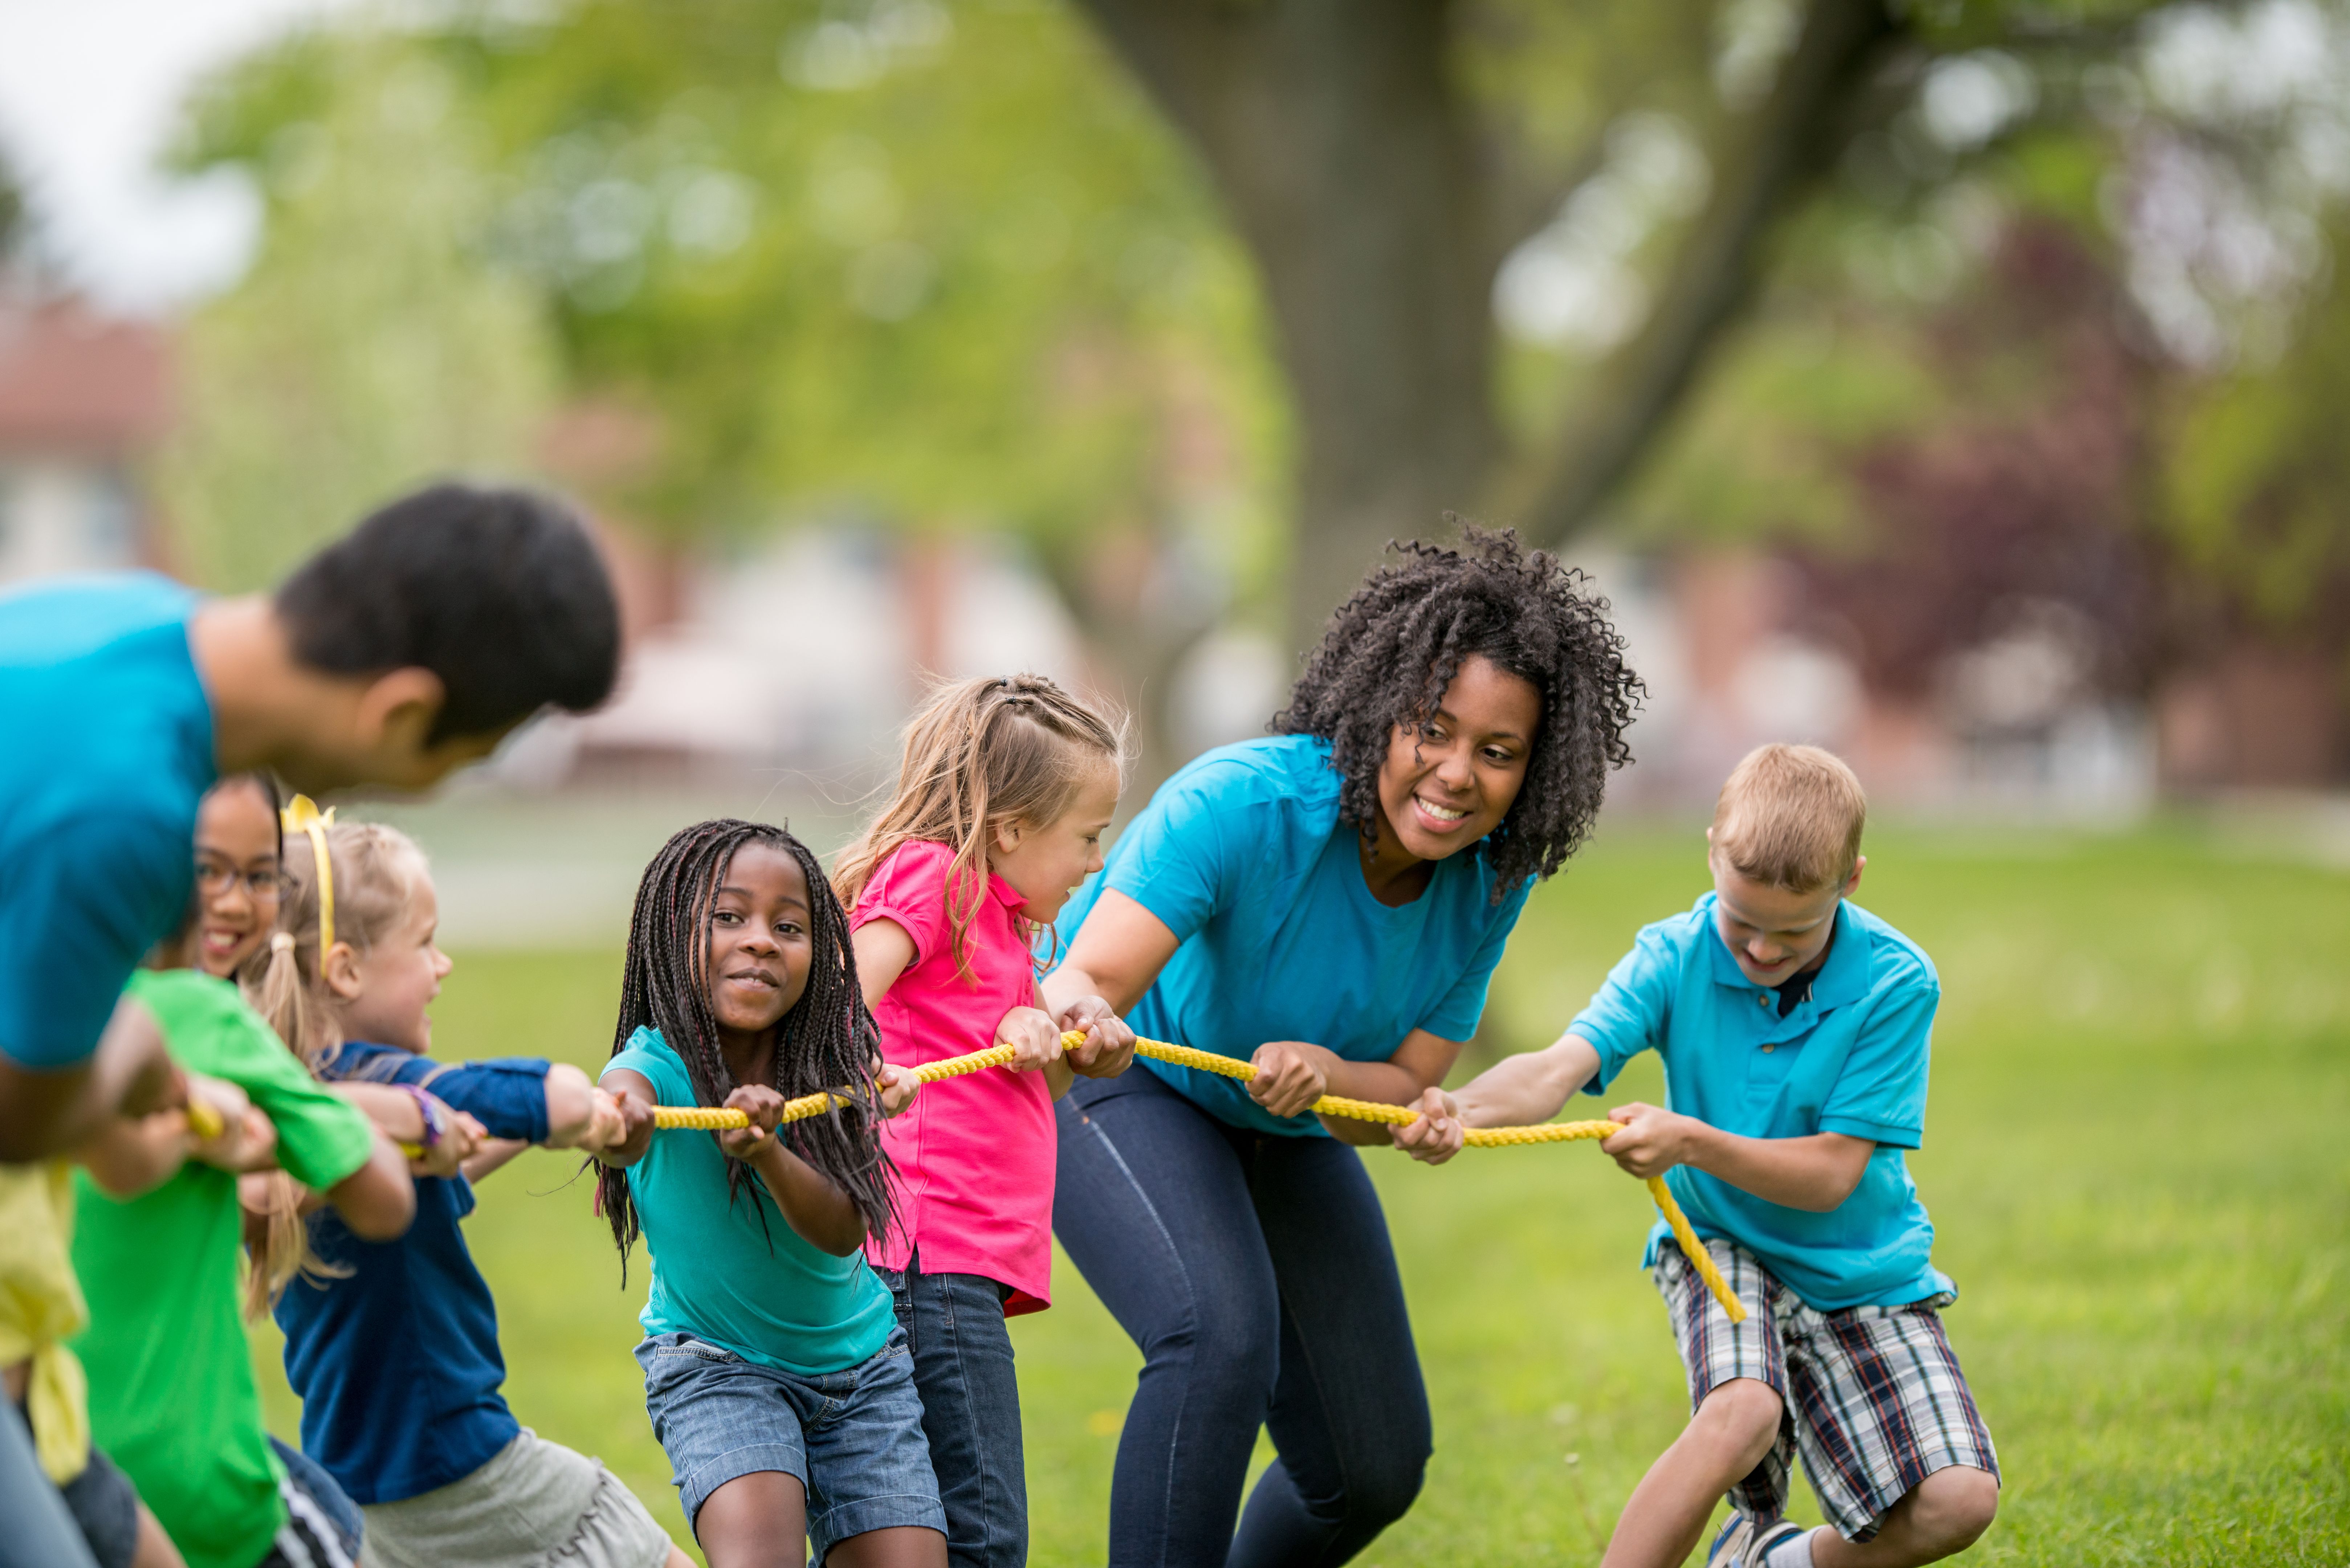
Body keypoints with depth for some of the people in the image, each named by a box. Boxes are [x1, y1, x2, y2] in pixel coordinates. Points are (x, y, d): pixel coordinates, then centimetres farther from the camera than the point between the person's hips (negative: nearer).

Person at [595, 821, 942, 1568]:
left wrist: (767, 1152, -44)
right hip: (714, 1363, -3)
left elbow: (844, 1231, -24)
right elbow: (624, 1112, -46)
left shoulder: (828, 1063, -12)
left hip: (856, 1360, 3)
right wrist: (615, 1127, -70)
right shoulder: (659, 1064, -21)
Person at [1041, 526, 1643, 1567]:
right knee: (1222, 1337, -35)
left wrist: (1319, 1075, -36)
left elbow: (1405, 1093, -12)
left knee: (1374, 1471, 9)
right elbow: (1087, 982, -44)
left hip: (1287, 1130, 6)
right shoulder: (1242, 804, -34)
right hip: (1129, 1086, -6)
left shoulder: (1489, 877, -17)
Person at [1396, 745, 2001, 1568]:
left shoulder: (1895, 983, -18)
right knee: (1741, 1413, -34)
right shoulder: (1676, 958, -14)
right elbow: (1562, 1065, -29)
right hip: (1722, 1244, -1)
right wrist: (1460, 1113, -52)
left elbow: (1833, 1175, -18)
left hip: (1863, 1270, 1)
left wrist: (1691, 1143, -34)